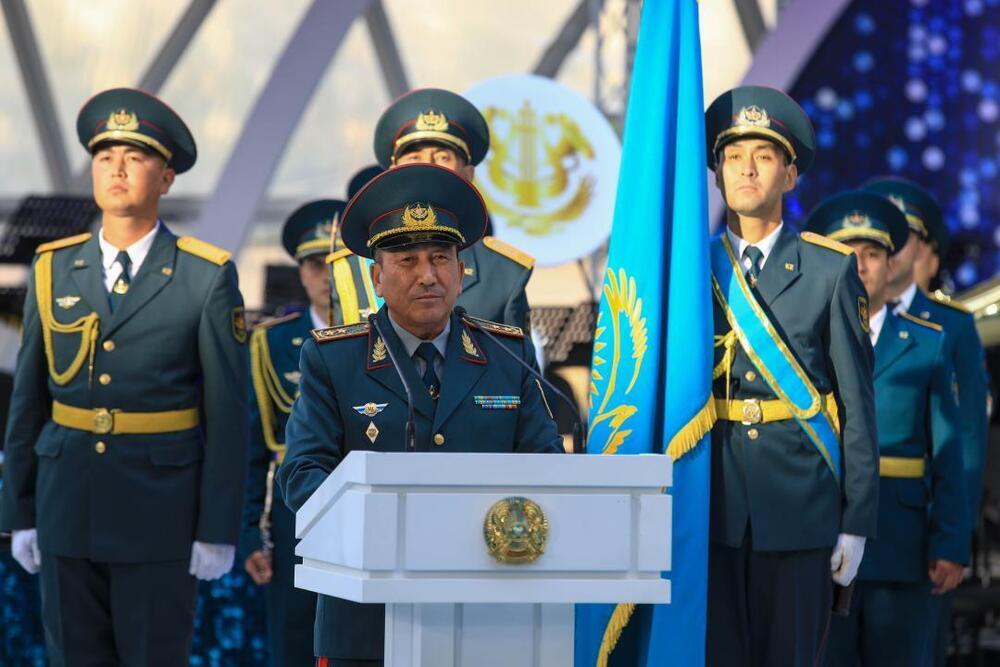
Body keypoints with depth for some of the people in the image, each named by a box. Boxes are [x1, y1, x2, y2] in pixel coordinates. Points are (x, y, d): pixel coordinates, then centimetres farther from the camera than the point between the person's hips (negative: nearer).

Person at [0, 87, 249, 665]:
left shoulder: (208, 277, -5)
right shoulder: (54, 270, 5)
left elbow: (228, 412, -5)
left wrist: (219, 531, -8)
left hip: (161, 514, -3)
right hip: (67, 509, 3)